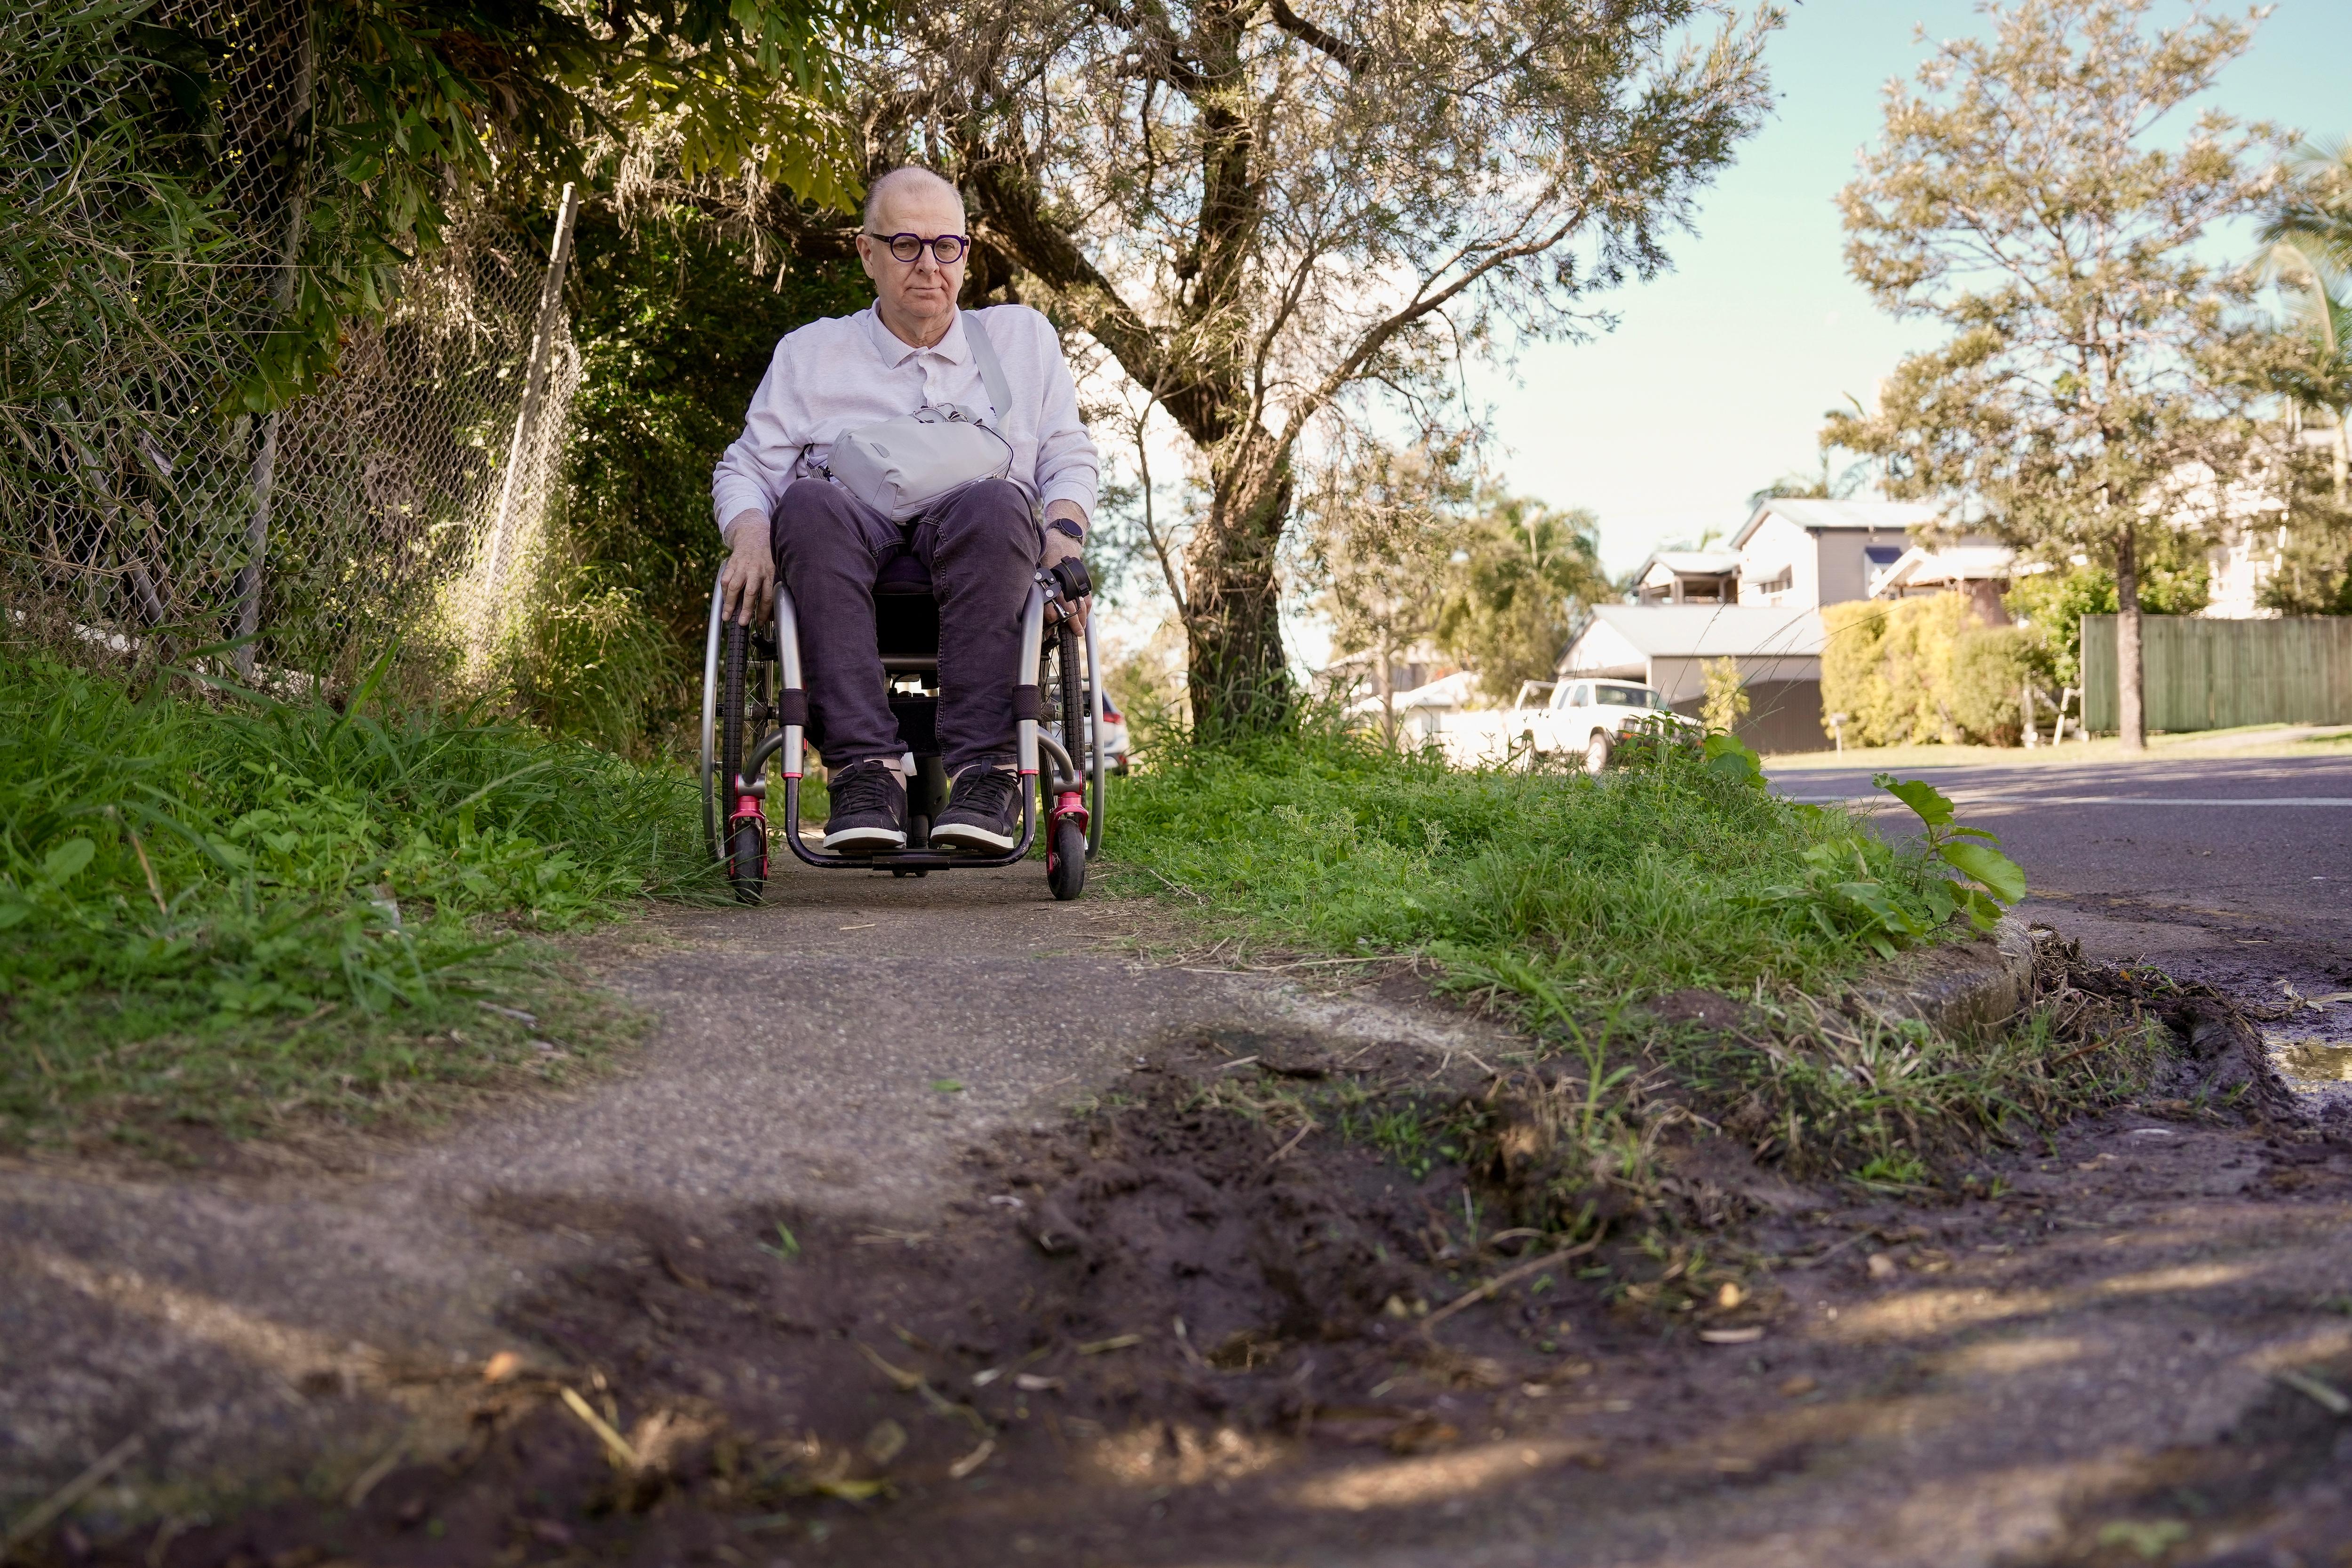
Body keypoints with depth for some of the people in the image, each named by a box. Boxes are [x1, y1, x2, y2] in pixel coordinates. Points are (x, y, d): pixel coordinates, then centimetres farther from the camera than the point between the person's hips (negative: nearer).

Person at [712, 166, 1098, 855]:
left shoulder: (1023, 337, 24)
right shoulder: (809, 352, 22)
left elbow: (1070, 455, 21)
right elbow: (746, 467, 16)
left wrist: (1066, 527, -2)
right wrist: (750, 532, -8)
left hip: (977, 543, 0)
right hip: (857, 545, 1)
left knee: (995, 501, -38)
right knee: (809, 501, -36)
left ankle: (983, 769, -43)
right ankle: (866, 767, -42)